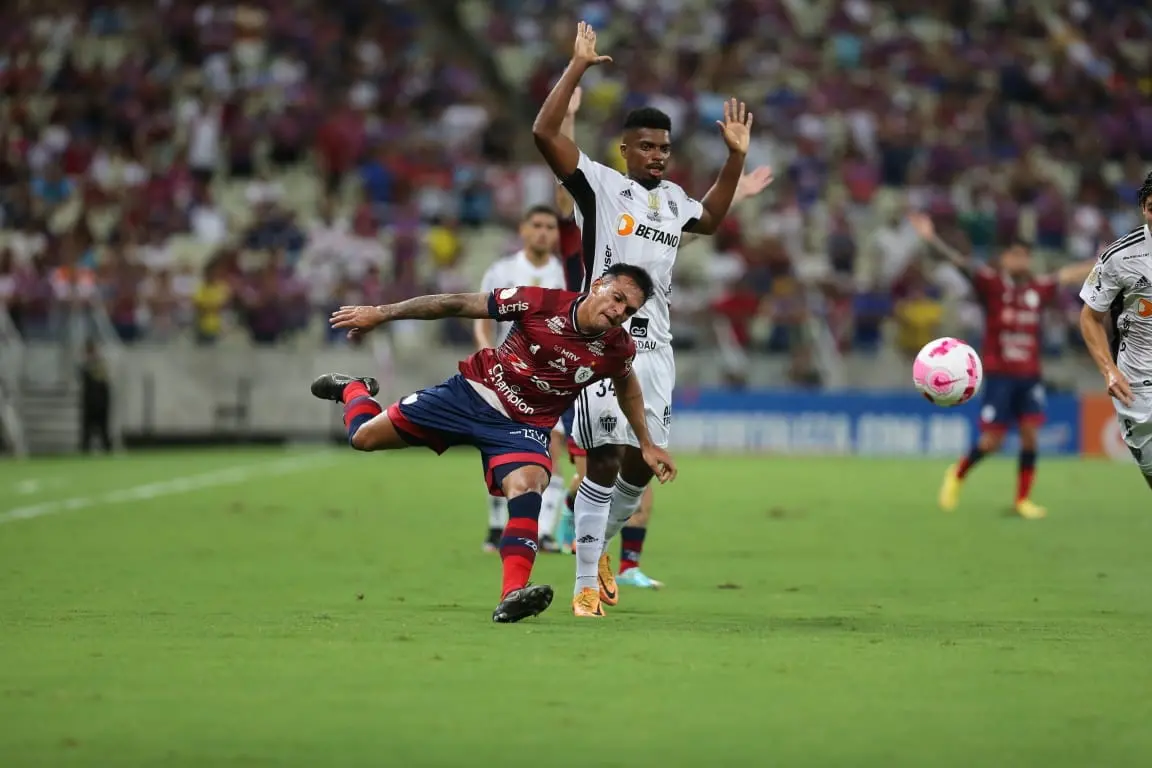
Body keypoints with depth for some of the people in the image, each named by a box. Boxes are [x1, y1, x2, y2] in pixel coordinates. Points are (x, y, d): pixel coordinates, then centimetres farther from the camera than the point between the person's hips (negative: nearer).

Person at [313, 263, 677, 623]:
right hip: (473, 392, 0)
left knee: (527, 487, -32)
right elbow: (459, 304, -14)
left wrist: (646, 444, 20)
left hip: (523, 429, 0)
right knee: (364, 437, 3)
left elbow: (627, 385, 14)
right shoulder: (541, 303, -21)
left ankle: (513, 595, -42)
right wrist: (381, 314, -13)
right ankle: (354, 390, 39)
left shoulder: (617, 349, -12)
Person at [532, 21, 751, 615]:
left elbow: (711, 218, 39)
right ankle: (585, 585, -7)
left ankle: (597, 545, 35)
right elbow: (544, 133, -15)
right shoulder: (599, 185, -3)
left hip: (655, 346, 7)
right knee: (604, 462, -13)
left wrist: (735, 156, 30)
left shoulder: (673, 199, 16)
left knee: (641, 466, 10)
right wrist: (578, 66, -15)